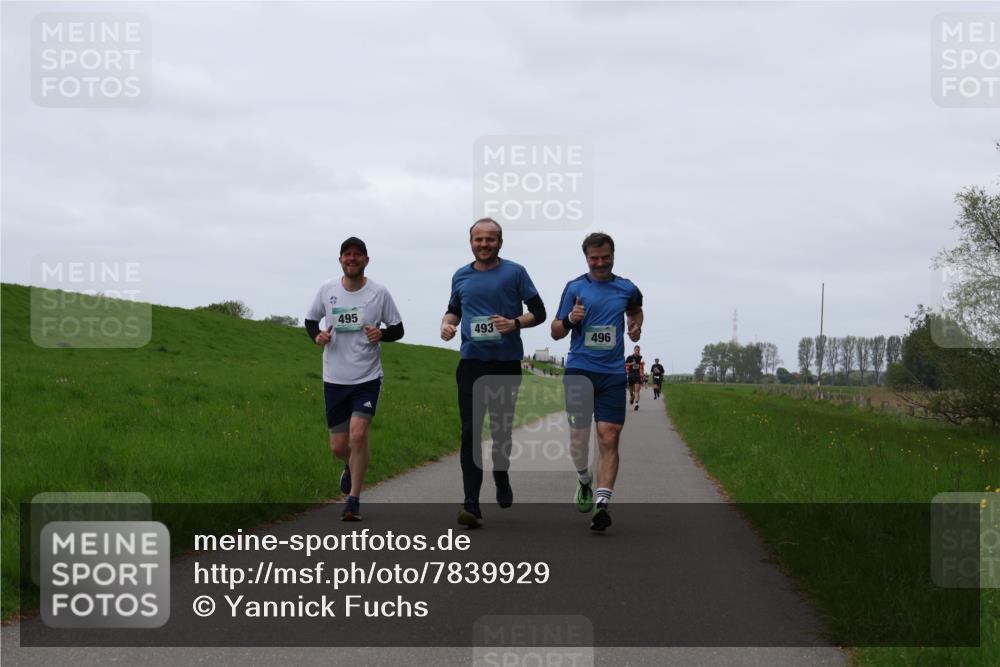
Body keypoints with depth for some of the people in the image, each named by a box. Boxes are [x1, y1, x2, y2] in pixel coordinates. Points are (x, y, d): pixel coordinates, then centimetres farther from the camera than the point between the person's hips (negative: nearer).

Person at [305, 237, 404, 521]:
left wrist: (381, 334, -17)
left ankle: (353, 500, -5)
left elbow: (398, 329, 5)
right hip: (334, 378, 2)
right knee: (338, 446, 5)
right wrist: (317, 335, -8)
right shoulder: (327, 289, 1)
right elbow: (310, 320, 14)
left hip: (367, 378, -2)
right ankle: (351, 466, 43)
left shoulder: (379, 293, -3)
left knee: (358, 434, -19)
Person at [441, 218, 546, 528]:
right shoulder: (461, 277, 10)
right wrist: (447, 324, 2)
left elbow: (538, 312, 1)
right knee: (470, 432, -10)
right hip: (471, 363, 1)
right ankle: (471, 504, -15)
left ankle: (502, 478, 41)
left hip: (506, 363, -1)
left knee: (502, 429, 13)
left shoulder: (515, 273, 0)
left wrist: (514, 323, -17)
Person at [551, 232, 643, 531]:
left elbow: (635, 310, 33)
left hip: (612, 374, 1)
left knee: (609, 439, -7)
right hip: (579, 370, -1)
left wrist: (636, 326, 13)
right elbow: (556, 332, 6)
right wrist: (570, 319, -14)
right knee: (578, 437, -6)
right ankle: (584, 481, 25)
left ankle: (602, 504, -8)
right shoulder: (574, 288, 4)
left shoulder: (627, 289, 10)